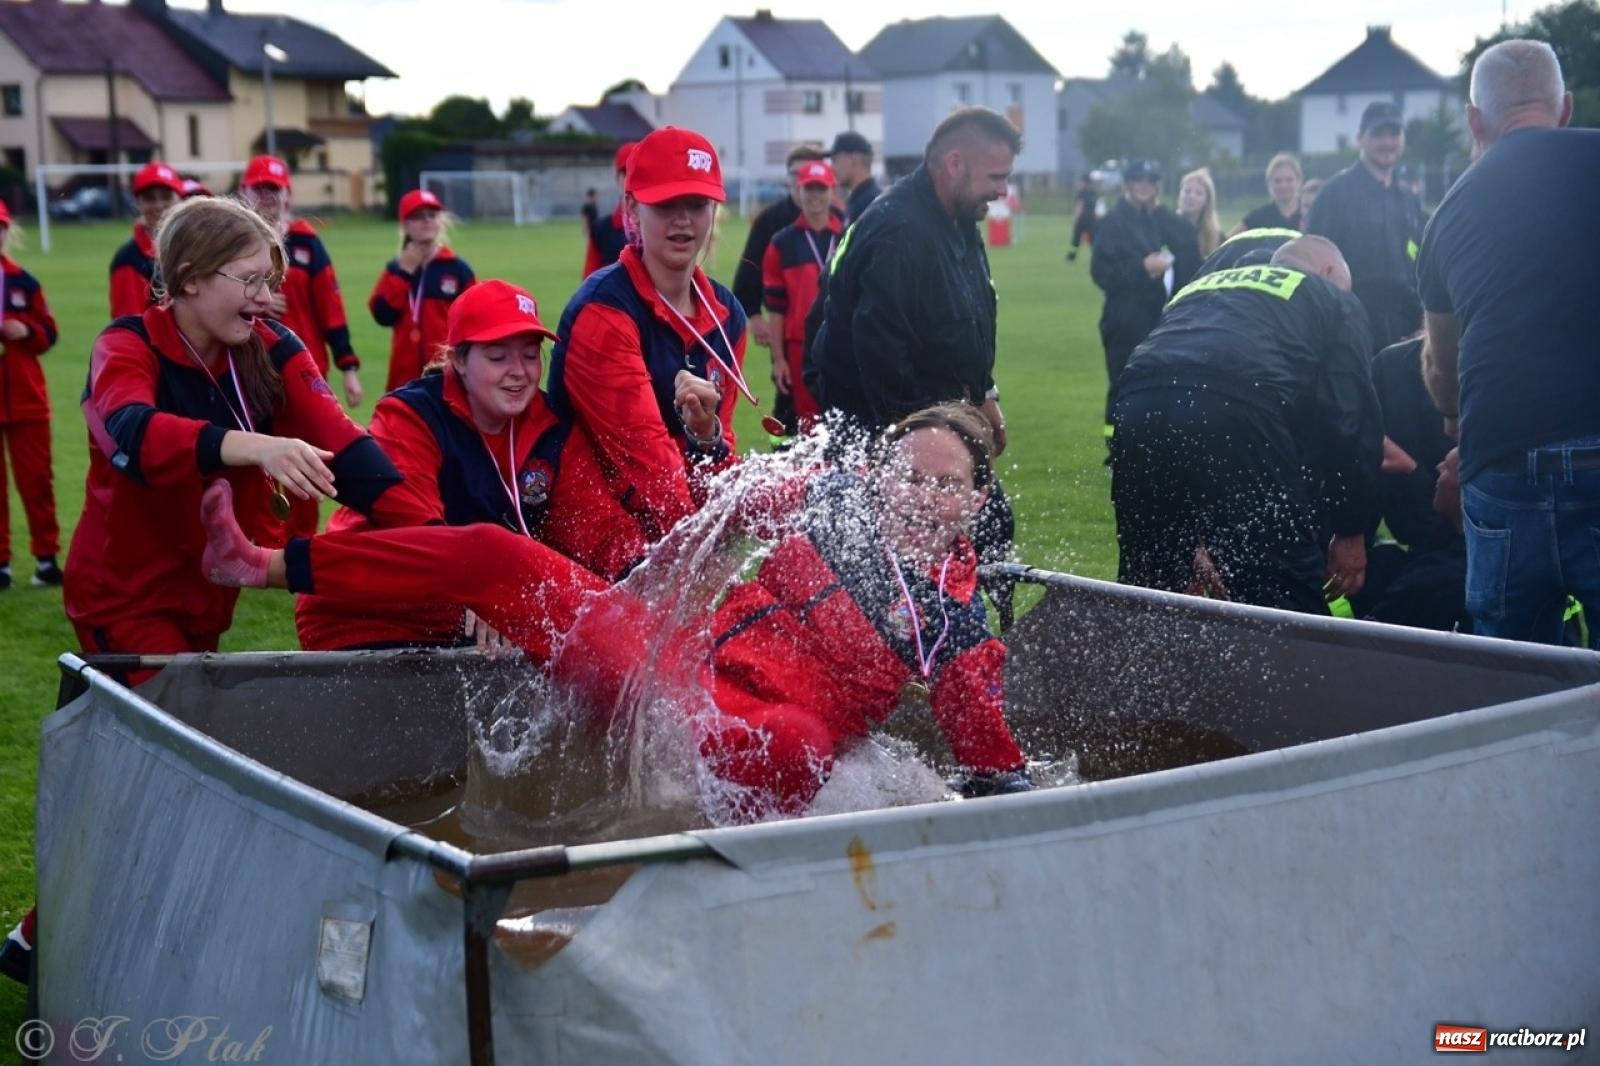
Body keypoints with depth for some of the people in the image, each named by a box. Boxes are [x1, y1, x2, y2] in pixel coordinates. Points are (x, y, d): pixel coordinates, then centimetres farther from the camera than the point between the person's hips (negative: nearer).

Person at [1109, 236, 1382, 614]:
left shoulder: (1200, 287, 41)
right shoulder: (1333, 300, 27)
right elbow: (1353, 419, 15)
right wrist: (1352, 531, 22)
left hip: (1137, 410, 5)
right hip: (1237, 415, -5)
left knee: (1143, 596, 19)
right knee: (1290, 602, 5)